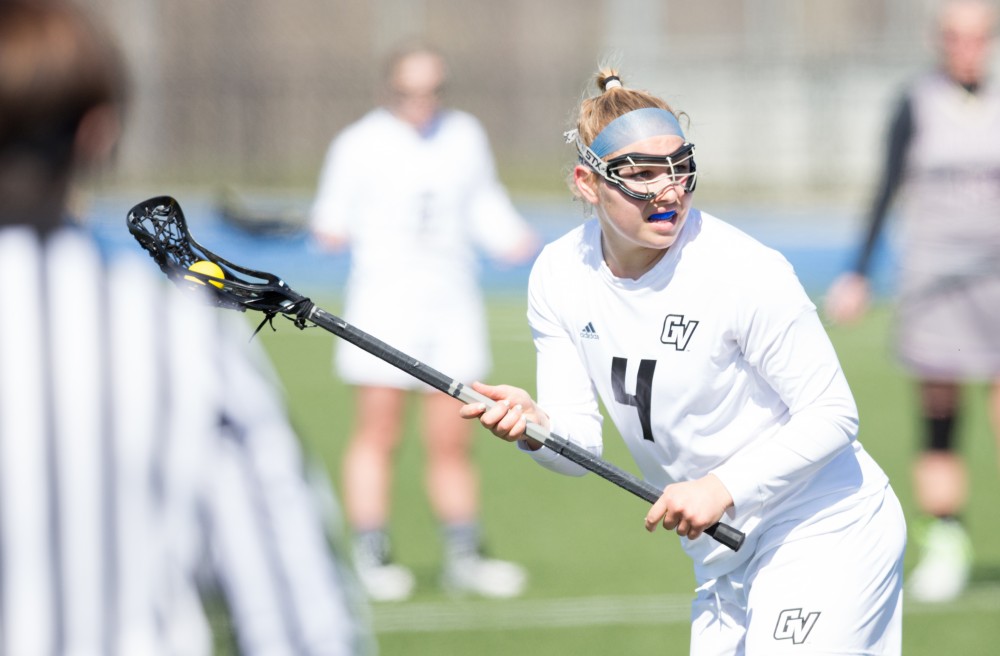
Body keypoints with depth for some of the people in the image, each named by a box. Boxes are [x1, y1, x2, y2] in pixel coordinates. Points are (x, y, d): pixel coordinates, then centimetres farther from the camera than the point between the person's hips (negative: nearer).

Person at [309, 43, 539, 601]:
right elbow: (333, 216, 2)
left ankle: (464, 559, 13)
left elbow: (485, 204, 19)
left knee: (453, 441, 5)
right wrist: (331, 229, -19)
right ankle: (371, 559, 1)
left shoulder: (466, 136, 10)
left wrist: (515, 240, 3)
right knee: (379, 434, -4)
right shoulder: (360, 145, -2)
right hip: (383, 299, -3)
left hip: (452, 304, 3)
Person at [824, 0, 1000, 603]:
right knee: (938, 423, -1)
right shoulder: (916, 105, 3)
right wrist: (859, 275, -4)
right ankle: (945, 548, 4)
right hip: (932, 276, 0)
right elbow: (888, 190, 2)